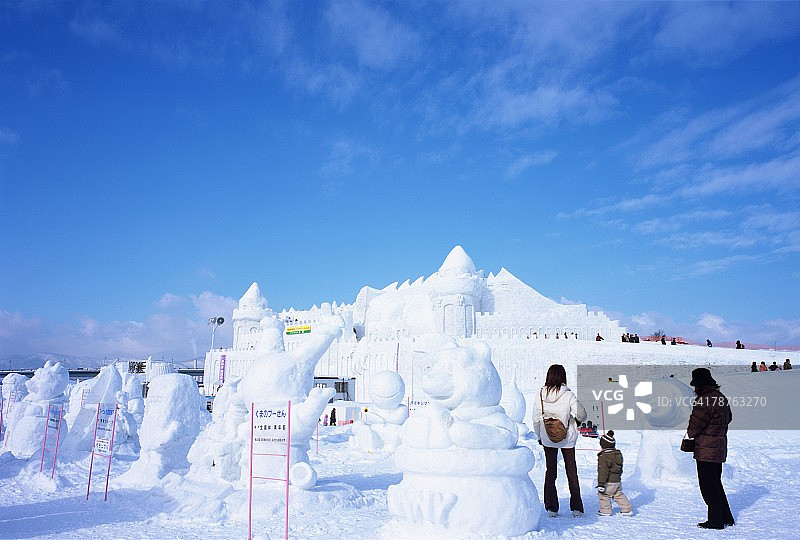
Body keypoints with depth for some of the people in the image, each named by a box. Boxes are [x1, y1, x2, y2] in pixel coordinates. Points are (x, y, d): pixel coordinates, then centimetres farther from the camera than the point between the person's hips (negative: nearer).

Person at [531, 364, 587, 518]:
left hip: (547, 440, 2)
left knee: (550, 472, 12)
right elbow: (581, 416, -10)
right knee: (572, 472, 12)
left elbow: (536, 419, -1)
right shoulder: (569, 395, -17)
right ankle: (576, 508, 15)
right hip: (567, 439, -2)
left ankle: (551, 508, 13)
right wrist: (579, 418, 14)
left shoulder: (540, 395, -9)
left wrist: (539, 436, 13)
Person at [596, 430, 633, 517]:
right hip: (618, 480, 8)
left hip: (609, 482, -8)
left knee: (603, 494, 7)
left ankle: (605, 510, 10)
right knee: (619, 495, 19)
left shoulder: (603, 457, -19)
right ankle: (627, 509, 19)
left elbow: (603, 471, -23)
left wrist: (601, 484, -22)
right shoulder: (618, 454, 8)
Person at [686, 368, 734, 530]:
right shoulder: (722, 397, 11)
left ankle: (716, 521, 6)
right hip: (719, 448, 9)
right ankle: (726, 518, 25)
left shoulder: (704, 400, -20)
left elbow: (695, 425, -17)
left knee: (708, 485, 0)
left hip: (706, 450, -9)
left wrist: (690, 434, 4)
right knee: (716, 483, 18)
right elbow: (728, 418, 25)